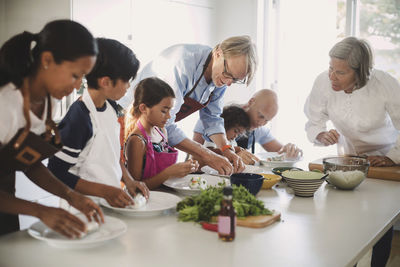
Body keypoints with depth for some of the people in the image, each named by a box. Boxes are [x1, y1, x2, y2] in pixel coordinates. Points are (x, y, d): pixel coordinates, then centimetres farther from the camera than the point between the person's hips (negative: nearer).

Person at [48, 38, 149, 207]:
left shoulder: (111, 106, 8)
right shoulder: (79, 118, -19)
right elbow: (57, 174, -17)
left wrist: (128, 180, 5)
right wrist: (105, 191, -20)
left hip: (112, 200, 6)